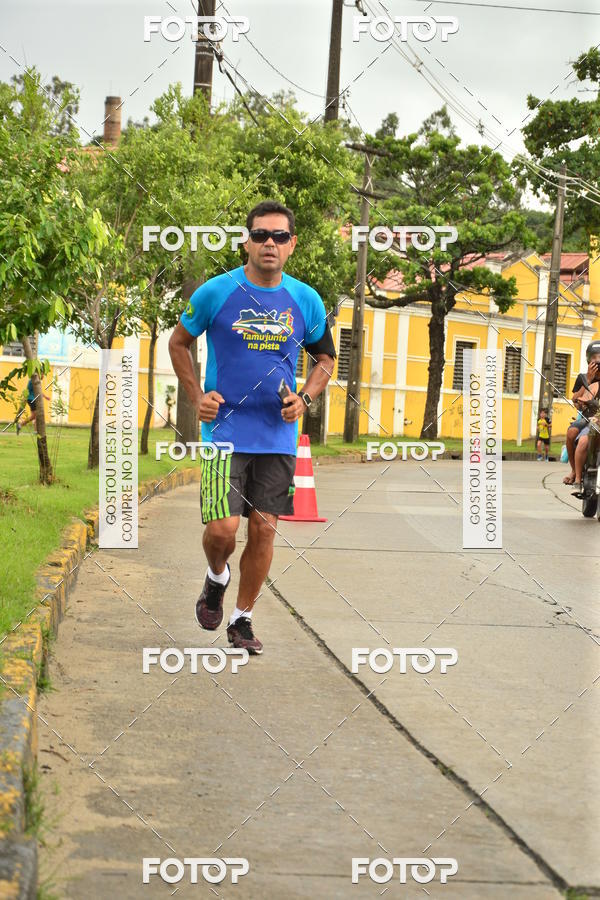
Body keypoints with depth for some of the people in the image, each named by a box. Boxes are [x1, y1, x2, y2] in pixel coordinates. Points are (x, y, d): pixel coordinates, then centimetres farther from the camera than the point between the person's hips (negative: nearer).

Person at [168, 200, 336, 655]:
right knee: (222, 528, -13)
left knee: (264, 529, 4)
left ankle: (242, 618, 21)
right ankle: (216, 579, 22)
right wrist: (197, 396, -2)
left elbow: (326, 357, 17)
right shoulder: (216, 292, -5)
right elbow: (179, 342, 10)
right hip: (226, 429, -3)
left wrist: (305, 398, 0)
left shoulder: (306, 301, 3)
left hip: (279, 435, 3)